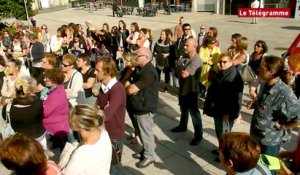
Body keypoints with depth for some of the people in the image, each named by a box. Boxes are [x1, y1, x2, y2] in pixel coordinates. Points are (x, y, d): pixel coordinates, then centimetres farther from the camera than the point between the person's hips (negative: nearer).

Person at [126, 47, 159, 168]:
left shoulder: (148, 72, -26)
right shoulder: (145, 69, 9)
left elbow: (131, 89, -29)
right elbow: (135, 87, 12)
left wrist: (125, 87, -6)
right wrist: (130, 87, -12)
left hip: (145, 108, -10)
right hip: (141, 106, 10)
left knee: (146, 133, 6)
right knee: (142, 132, 21)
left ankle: (149, 156, 23)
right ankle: (145, 152, 38)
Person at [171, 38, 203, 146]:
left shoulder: (196, 61, -26)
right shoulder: (186, 57, 4)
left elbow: (184, 74, -29)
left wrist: (181, 71, -10)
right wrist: (181, 71, -5)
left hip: (191, 91, -9)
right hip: (183, 89, 9)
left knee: (194, 113, 3)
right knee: (183, 110, 25)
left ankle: (198, 135, 17)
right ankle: (182, 126, 46)